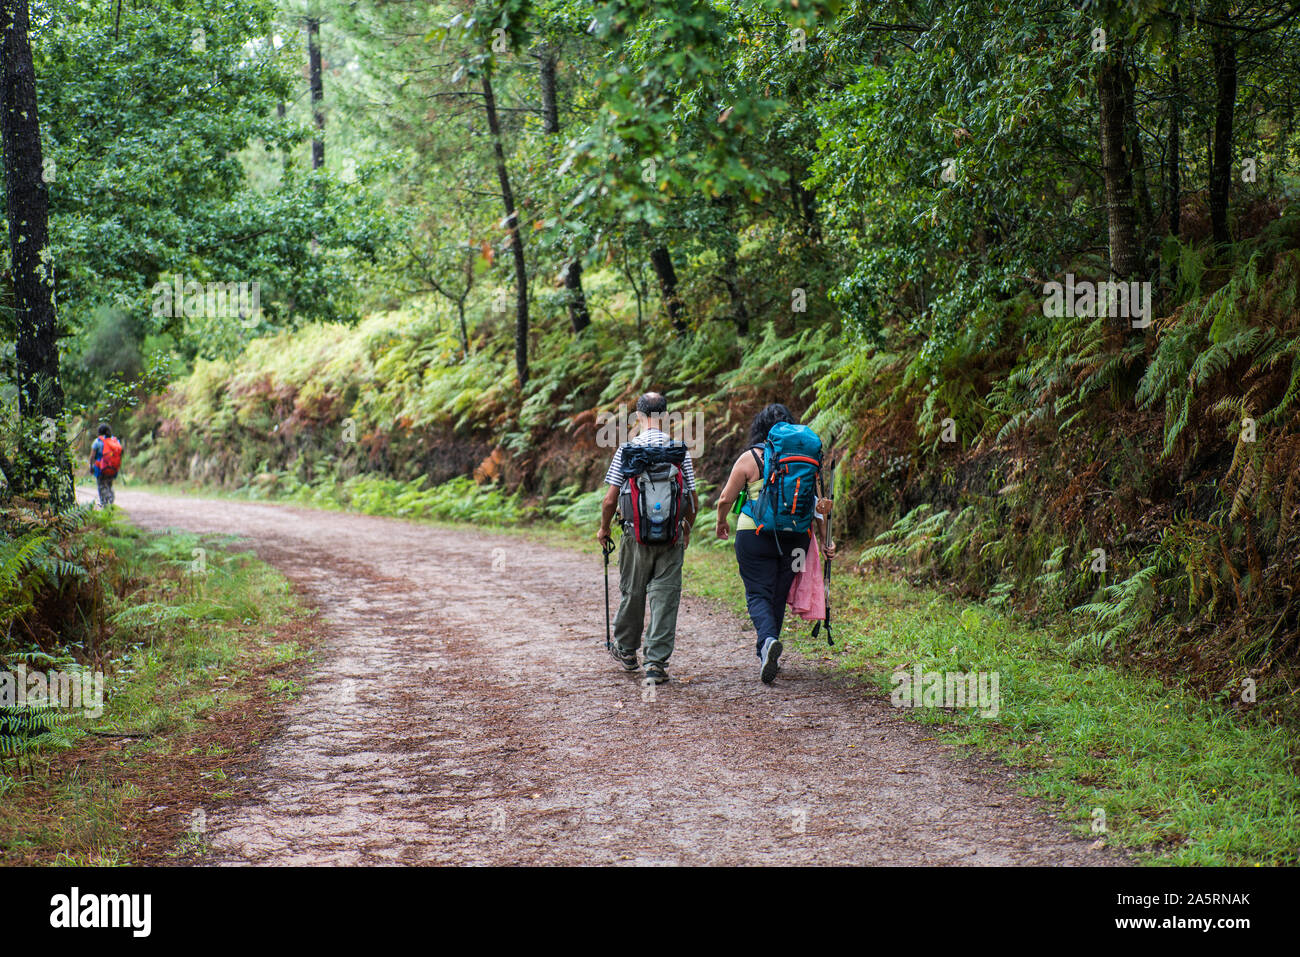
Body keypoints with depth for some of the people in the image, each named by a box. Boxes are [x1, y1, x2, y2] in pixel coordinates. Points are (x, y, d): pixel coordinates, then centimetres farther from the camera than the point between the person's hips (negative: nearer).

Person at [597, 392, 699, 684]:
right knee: (665, 597, 2)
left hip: (637, 534, 0)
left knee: (632, 592, 16)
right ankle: (656, 662, -4)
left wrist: (604, 529, 12)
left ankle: (626, 649, 34)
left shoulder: (627, 450, -5)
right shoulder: (680, 451, -1)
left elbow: (610, 500, -6)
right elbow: (693, 502, 3)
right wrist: (687, 529, 22)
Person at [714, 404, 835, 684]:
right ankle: (766, 656, 22)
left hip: (755, 534, -3)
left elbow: (726, 499, -1)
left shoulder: (750, 458, -5)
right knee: (779, 594, 15)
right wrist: (825, 541, 11)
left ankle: (768, 640, -26)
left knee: (758, 593, 1)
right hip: (795, 536, 3)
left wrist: (721, 523, 18)